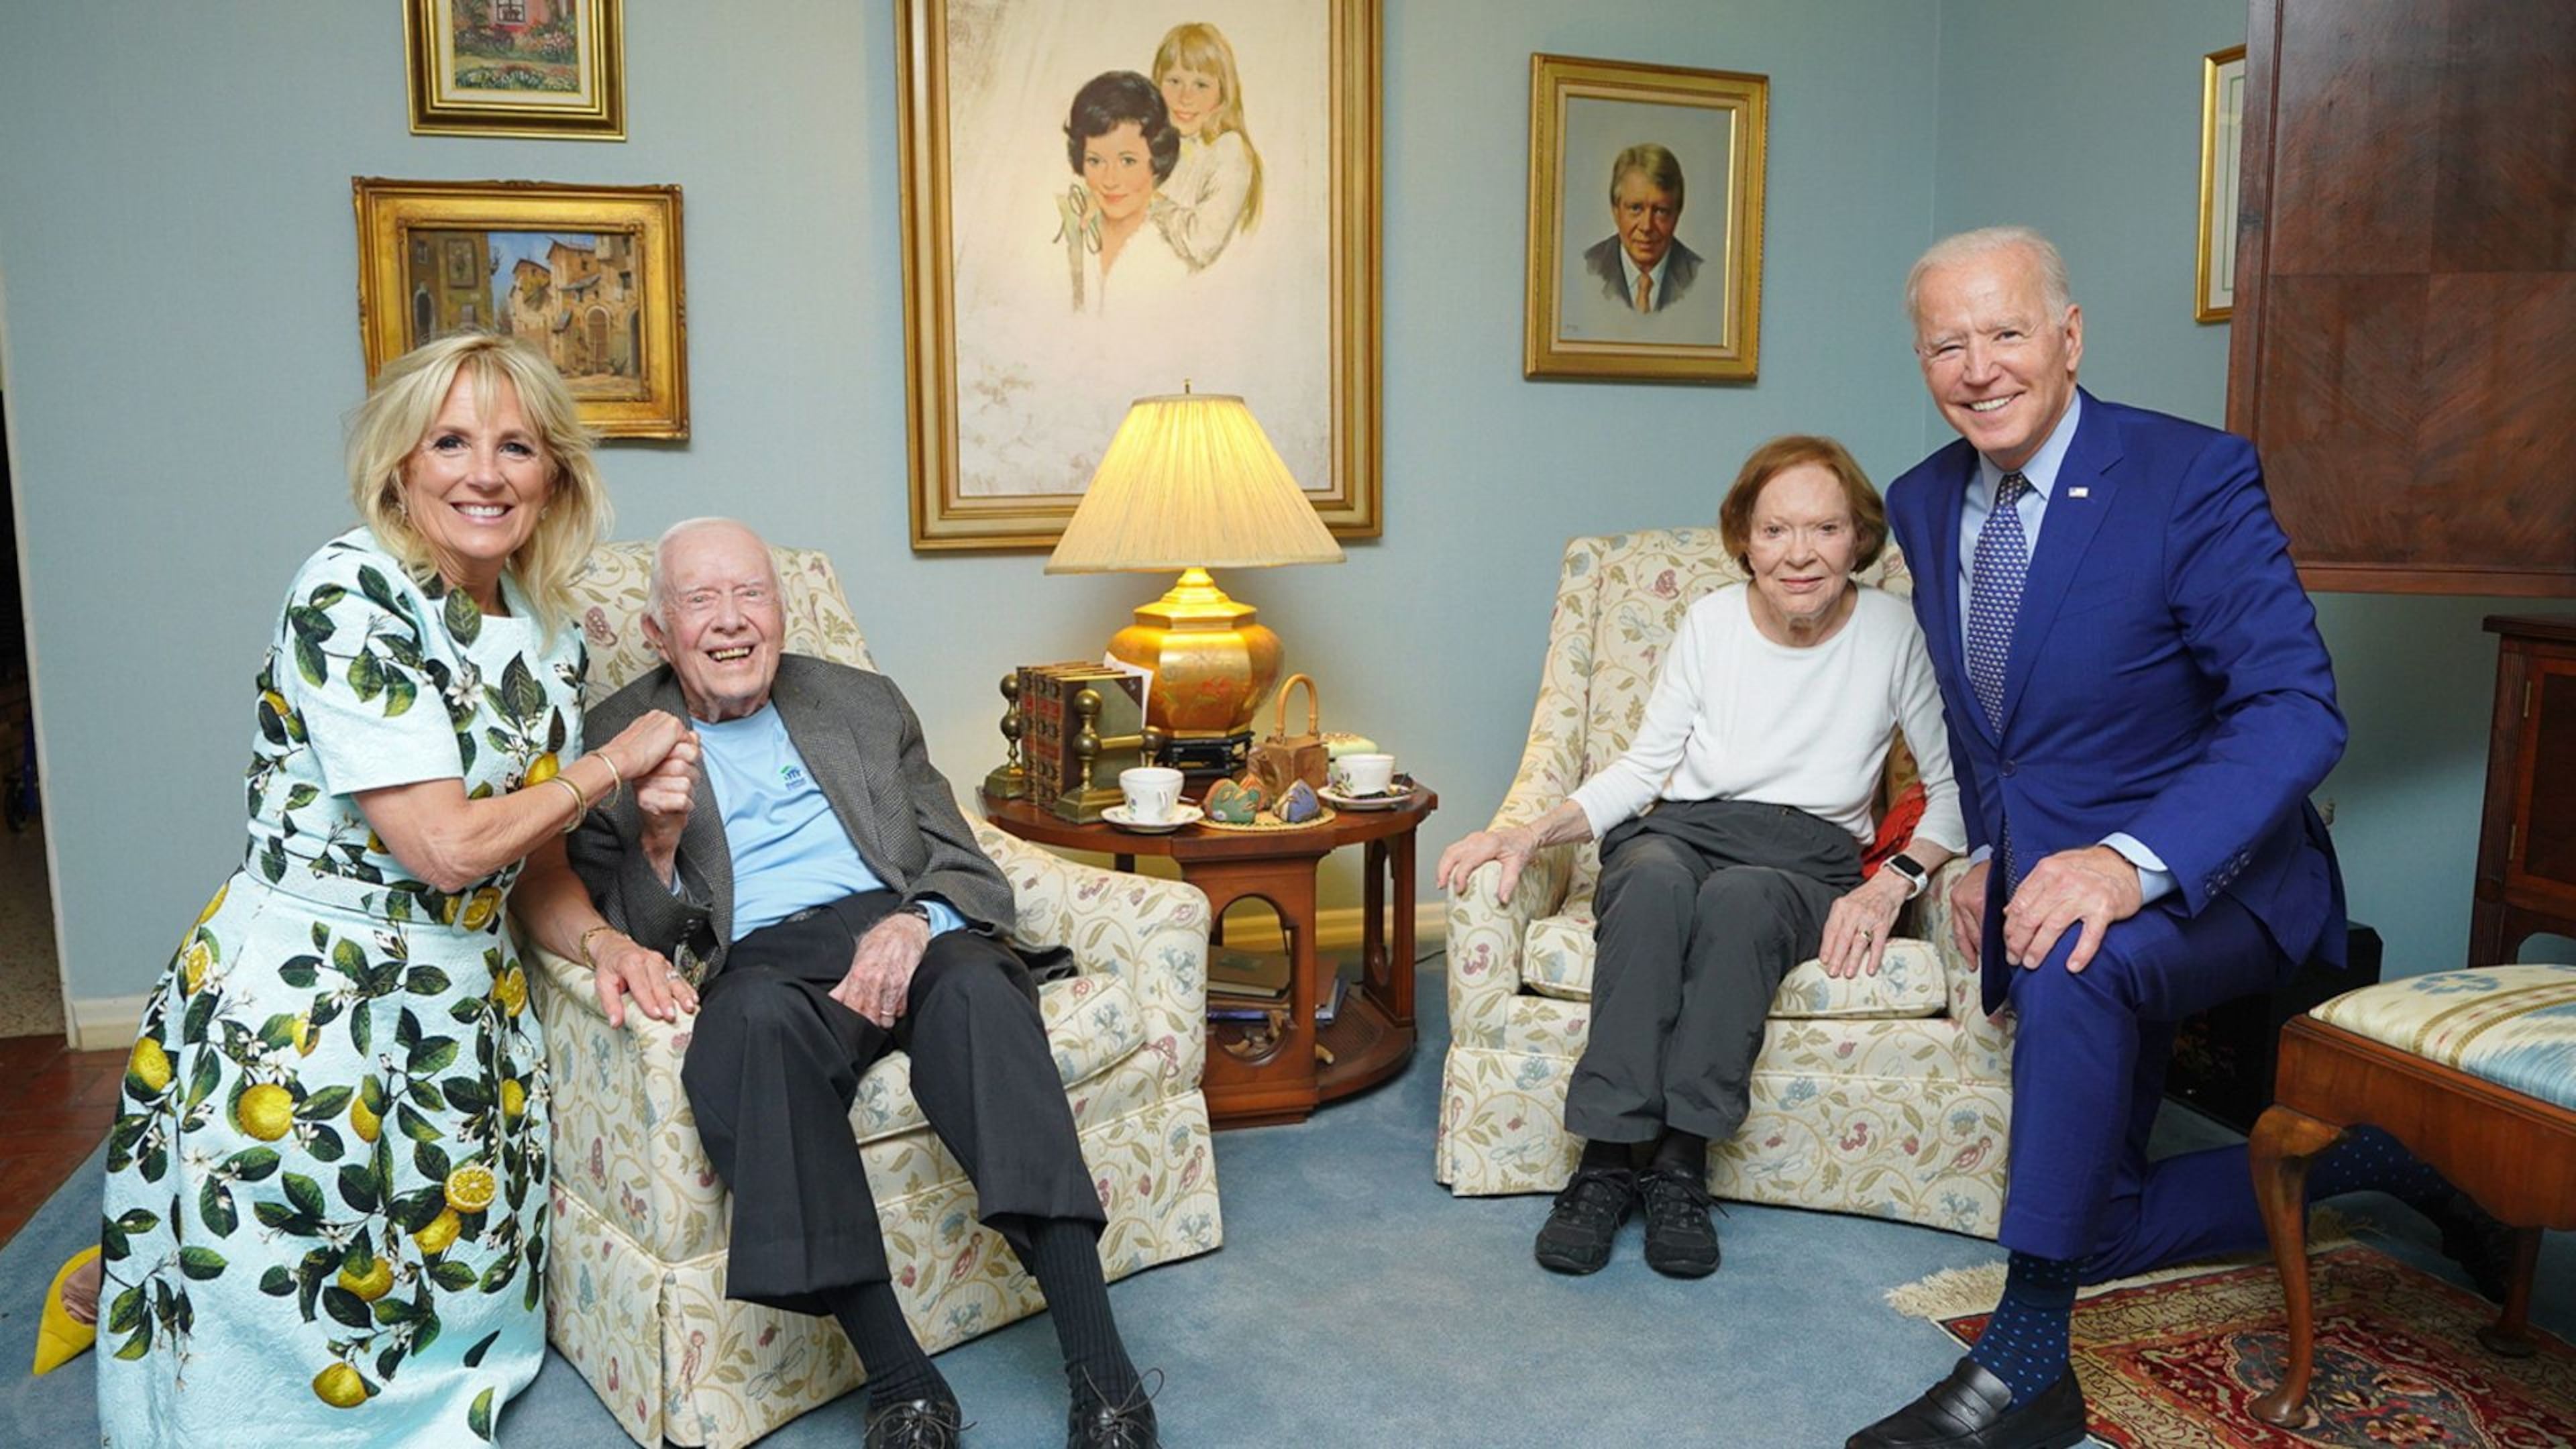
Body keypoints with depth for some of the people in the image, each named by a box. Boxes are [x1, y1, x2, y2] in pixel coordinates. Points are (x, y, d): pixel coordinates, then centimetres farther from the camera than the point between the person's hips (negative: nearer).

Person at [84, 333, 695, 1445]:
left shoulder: (549, 636, 5)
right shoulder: (349, 593, -18)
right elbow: (448, 846, -23)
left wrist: (601, 941, -7)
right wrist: (617, 760, -11)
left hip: (462, 1013, 7)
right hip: (303, 1013, -7)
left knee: (460, 1296, 15)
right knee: (293, 1326, 4)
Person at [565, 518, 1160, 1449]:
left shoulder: (865, 703, 20)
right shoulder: (614, 744, 14)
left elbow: (968, 872, 14)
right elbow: (629, 944, 9)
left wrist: (916, 921, -10)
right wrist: (657, 839, -11)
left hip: (900, 936, 2)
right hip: (763, 962, -1)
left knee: (978, 984, -34)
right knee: (758, 1017, -38)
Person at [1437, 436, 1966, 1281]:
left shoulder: (1893, 633, 0)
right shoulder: (1712, 620, 5)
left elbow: (1956, 785, 4)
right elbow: (1645, 766, 9)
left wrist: (1896, 880, -14)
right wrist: (1532, 835, -6)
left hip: (1808, 859, -1)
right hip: (1682, 831, 1)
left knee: (1740, 895, -38)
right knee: (1655, 878, -37)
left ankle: (1680, 1166, -31)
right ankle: (1605, 1163, -34)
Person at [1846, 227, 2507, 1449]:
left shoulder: (2193, 477, -17)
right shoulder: (1924, 504, 2)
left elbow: (2298, 711, -25)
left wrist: (2133, 860, -39)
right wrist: (1984, 852, 5)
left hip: (2200, 879, -6)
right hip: (2038, 883, 7)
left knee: (2078, 963, -41)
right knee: (2098, 1229, 9)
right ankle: (2366, 1158, 32)